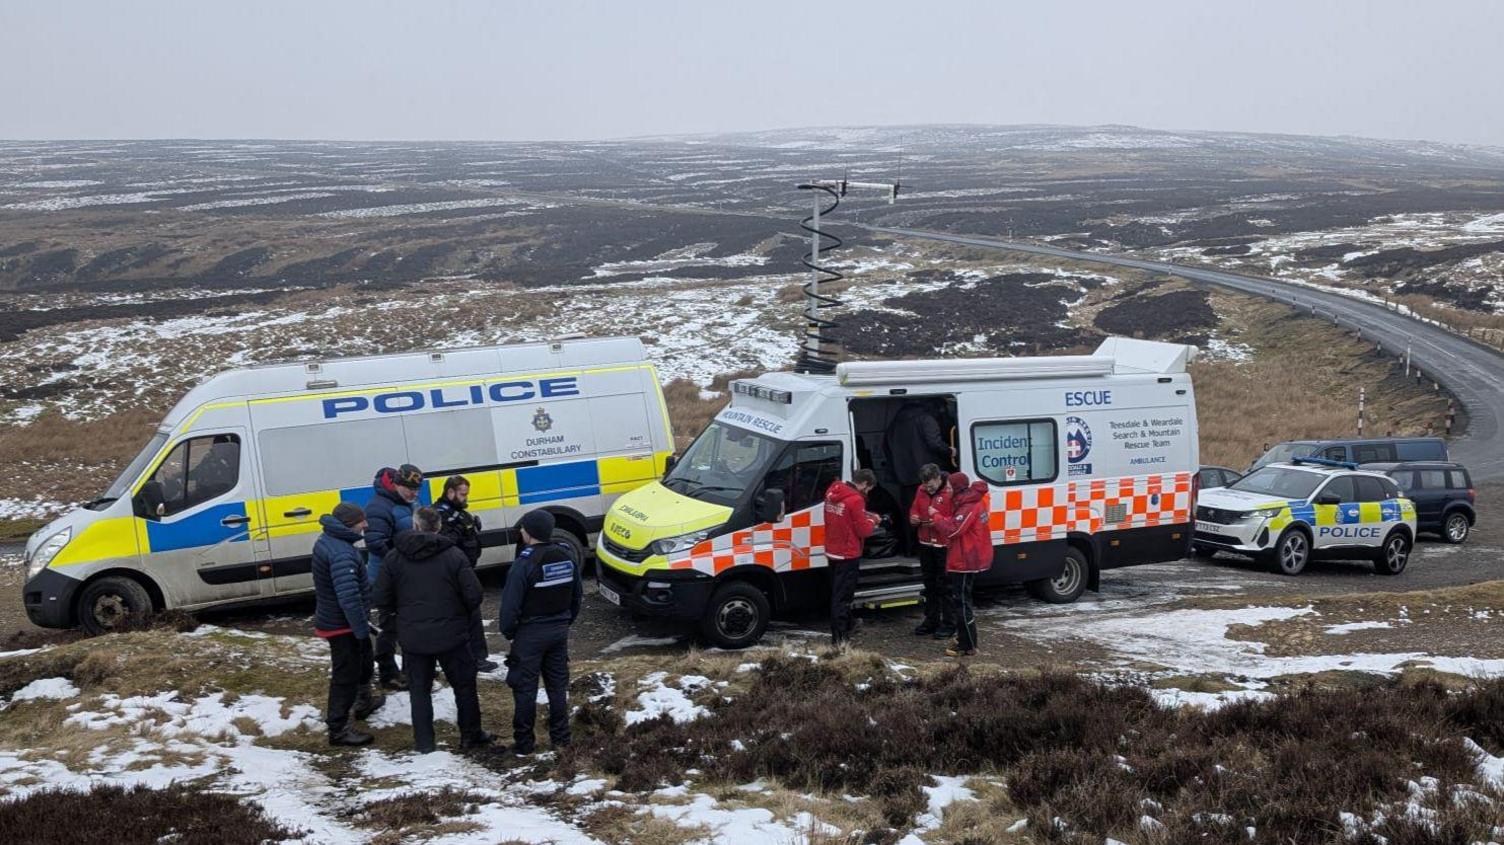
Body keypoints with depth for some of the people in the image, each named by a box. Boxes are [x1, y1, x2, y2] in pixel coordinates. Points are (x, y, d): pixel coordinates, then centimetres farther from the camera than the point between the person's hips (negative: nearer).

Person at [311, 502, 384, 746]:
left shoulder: (328, 541, 5)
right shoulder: (341, 553, -29)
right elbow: (349, 597, -36)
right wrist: (362, 629, -28)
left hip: (333, 619, 11)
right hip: (343, 625, -11)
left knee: (363, 662, 29)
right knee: (346, 676, -1)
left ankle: (364, 702, 49)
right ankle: (338, 730, 7)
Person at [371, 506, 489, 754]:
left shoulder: (393, 557, -5)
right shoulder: (453, 555, -9)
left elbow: (382, 601, -3)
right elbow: (473, 596, -11)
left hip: (413, 638, 1)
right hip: (451, 635, -1)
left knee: (419, 690, 13)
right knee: (464, 686, 15)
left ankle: (423, 741, 15)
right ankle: (471, 735, 22)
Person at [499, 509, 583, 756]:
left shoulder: (524, 564, -20)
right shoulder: (567, 559, 1)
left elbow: (511, 604, -18)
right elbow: (577, 595, 11)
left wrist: (507, 631, -3)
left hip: (530, 634, -6)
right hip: (559, 631, 6)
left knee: (525, 688, 3)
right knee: (558, 684, 15)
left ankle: (523, 743, 9)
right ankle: (560, 737, 22)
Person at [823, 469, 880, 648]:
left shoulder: (832, 492, 3)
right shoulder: (855, 499, -21)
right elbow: (863, 531, -17)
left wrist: (865, 517, 10)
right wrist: (872, 521, 3)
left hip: (832, 551, 8)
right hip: (848, 554, -8)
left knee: (837, 591, 22)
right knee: (842, 595, -4)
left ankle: (847, 625, 40)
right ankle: (839, 637, -3)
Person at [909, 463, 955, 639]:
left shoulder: (951, 492, -18)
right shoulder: (921, 490, 3)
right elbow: (914, 509, 17)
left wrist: (937, 518, -30)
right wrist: (913, 518, -4)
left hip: (945, 547, -7)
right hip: (926, 544, 7)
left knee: (944, 586, 0)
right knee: (930, 585, 16)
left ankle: (949, 624, 10)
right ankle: (931, 620, 27)